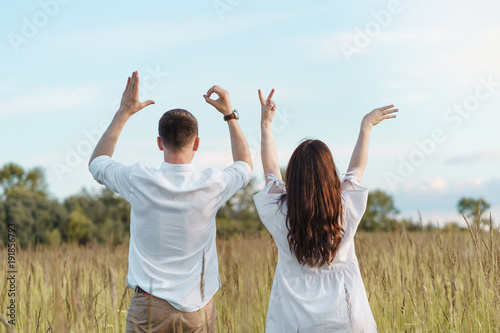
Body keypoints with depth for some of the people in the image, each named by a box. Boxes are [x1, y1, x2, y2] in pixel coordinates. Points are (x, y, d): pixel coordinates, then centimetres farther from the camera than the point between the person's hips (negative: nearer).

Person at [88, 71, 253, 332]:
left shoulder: (140, 181, -9)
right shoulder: (211, 185, -7)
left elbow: (97, 163, 13)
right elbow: (245, 166, 18)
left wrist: (124, 113, 15)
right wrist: (229, 114, 22)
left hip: (149, 306, -1)